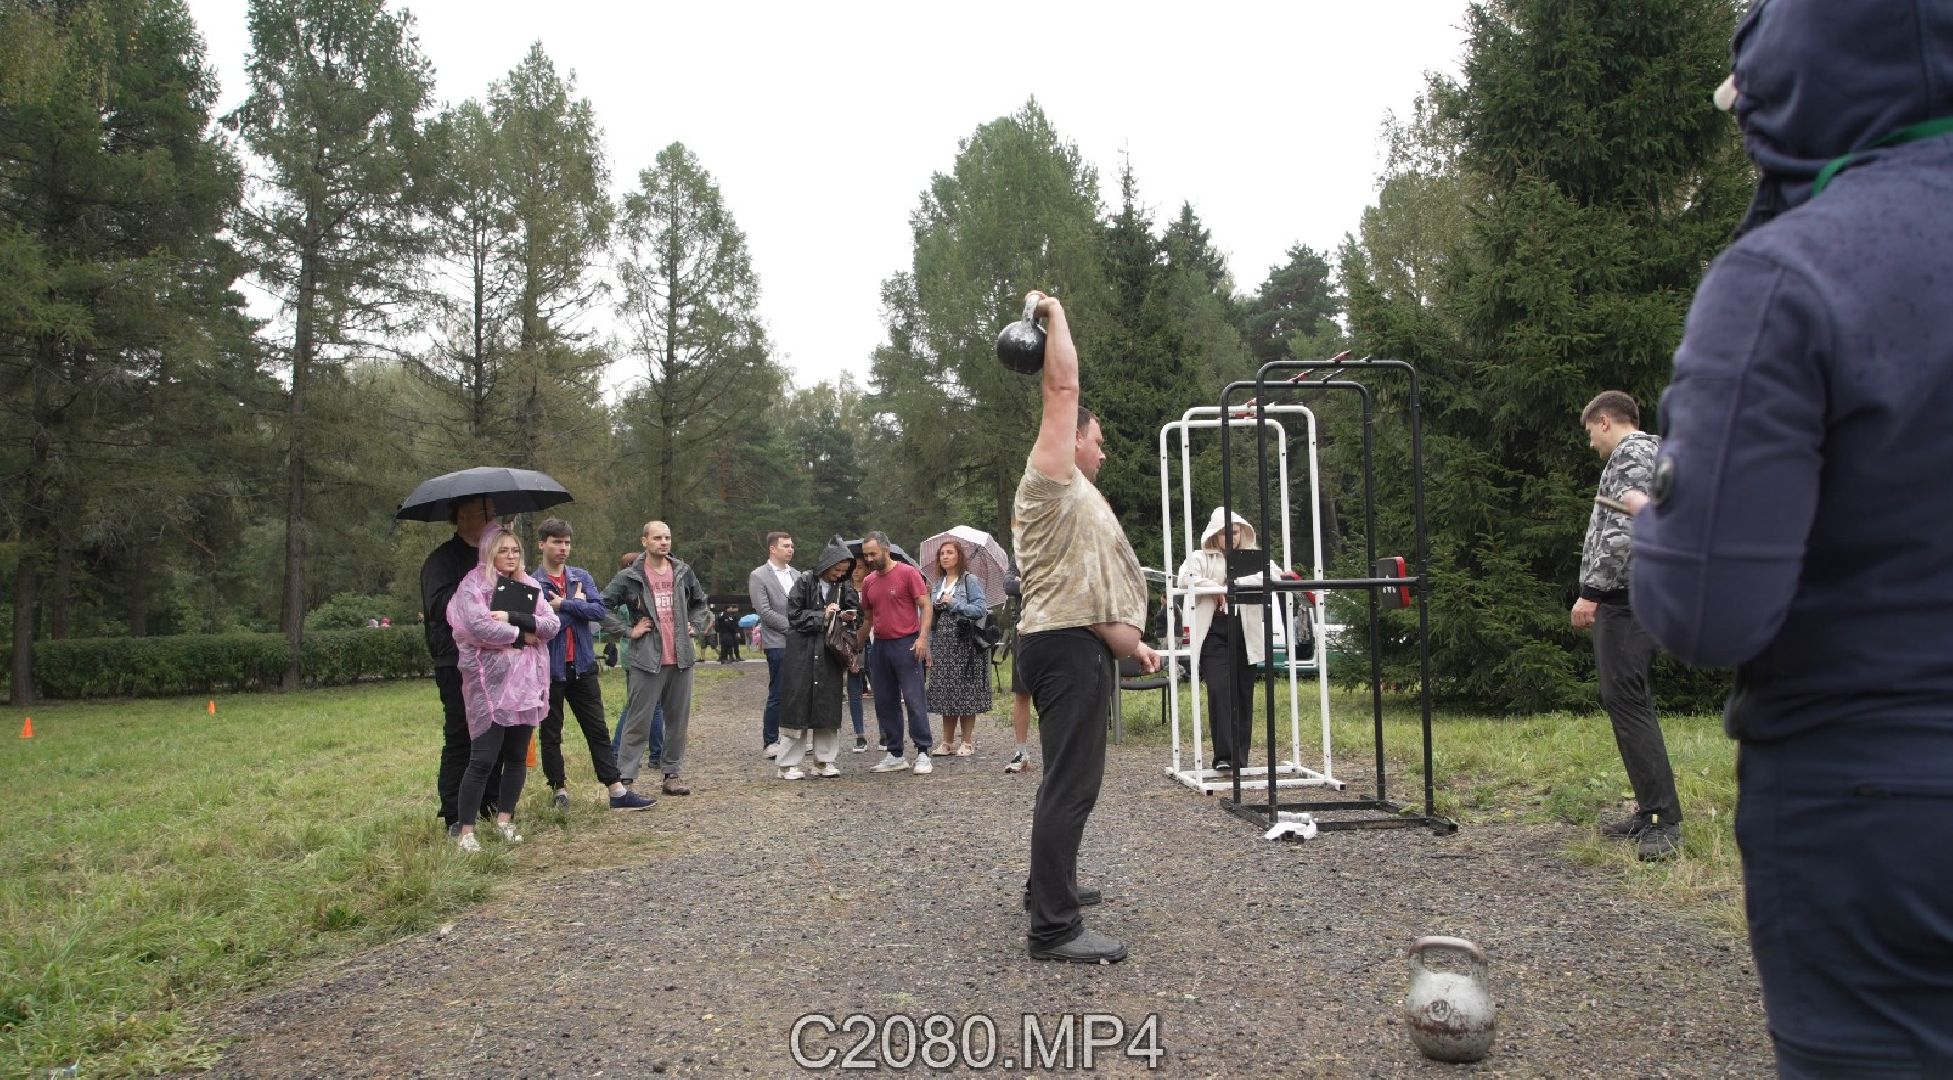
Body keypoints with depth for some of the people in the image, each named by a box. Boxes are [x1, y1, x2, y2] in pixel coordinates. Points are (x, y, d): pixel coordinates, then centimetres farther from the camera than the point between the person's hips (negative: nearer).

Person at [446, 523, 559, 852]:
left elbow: (552, 624, 3)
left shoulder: (529, 586, 15)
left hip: (526, 681, 6)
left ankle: (504, 819, 23)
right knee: (483, 759, -7)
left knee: (517, 756, 9)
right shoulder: (473, 585, -1)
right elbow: (478, 626, -18)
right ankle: (466, 831, 1)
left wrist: (513, 618, -11)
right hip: (491, 682, -5)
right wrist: (521, 634, -7)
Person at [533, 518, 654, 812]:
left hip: (582, 665, 4)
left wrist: (563, 605, -14)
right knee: (551, 734, 7)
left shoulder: (582, 577, 7)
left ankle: (617, 791, 7)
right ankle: (560, 791, 19)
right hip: (550, 667, -3)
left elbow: (599, 611, -7)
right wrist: (576, 604, -9)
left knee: (598, 730, 6)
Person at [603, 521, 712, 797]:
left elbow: (700, 603, 24)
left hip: (680, 658, 4)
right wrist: (629, 631, -7)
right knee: (638, 722, -3)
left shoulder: (683, 572, 9)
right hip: (647, 660, -4)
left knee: (678, 720, 9)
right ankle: (624, 777, 2)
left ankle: (673, 774, 19)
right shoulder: (629, 577, -3)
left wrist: (693, 625, 9)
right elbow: (602, 607, -3)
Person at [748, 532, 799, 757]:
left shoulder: (796, 575, 16)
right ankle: (770, 743, 7)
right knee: (777, 695, -2)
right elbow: (765, 612, -10)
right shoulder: (758, 576, -3)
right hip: (778, 643, -6)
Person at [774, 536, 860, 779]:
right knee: (797, 704, -3)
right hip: (802, 653, -4)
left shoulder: (844, 587, 7)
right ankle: (788, 764, 3)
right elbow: (794, 615, -6)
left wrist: (846, 618, -6)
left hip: (830, 653, 4)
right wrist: (822, 616, -14)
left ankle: (825, 761, 13)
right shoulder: (805, 582, -4)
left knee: (829, 705, 4)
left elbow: (854, 612, 15)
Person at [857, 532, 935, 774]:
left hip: (906, 644, -6)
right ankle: (894, 755, 16)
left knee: (914, 698, -7)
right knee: (885, 703, 8)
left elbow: (926, 607, -8)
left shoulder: (908, 573, -5)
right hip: (880, 646, 7)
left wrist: (922, 637, -20)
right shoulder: (868, 582, 13)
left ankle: (923, 754, -3)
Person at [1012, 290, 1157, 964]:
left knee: (1068, 778, 21)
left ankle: (1049, 886, 34)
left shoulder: (1071, 498, 24)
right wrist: (1055, 315, -1)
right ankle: (1053, 928, -11)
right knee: (1071, 786, -12)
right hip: (1069, 648, -11)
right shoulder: (1050, 479, -6)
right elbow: (1061, 389, -12)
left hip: (1079, 645, 11)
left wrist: (1130, 641, 22)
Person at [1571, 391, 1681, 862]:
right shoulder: (1641, 455, 25)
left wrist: (1591, 591, -19)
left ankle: (1665, 821, -15)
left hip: (1623, 597, -11)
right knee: (1630, 702, 11)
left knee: (1625, 700, -13)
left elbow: (1624, 530, -19)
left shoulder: (1632, 452, -7)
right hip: (1629, 597, 11)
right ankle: (1650, 812, 15)